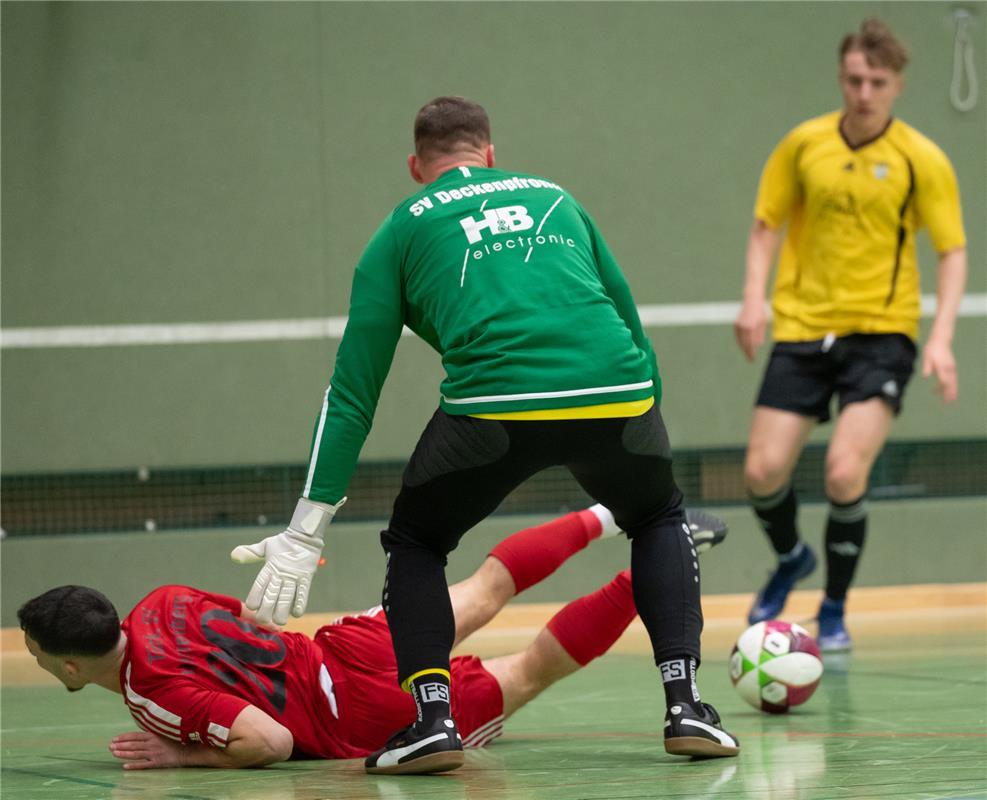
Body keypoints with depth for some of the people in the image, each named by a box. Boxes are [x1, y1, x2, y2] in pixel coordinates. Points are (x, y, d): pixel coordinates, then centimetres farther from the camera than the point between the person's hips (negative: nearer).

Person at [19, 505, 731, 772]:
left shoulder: (157, 693, -26)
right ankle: (614, 515, 33)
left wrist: (186, 756, -21)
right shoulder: (159, 604, -1)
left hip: (371, 713, -7)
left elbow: (272, 744, -32)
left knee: (531, 673, 6)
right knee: (484, 591, 26)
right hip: (346, 645, 7)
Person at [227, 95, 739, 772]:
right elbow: (629, 318, 32)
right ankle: (685, 703, 17)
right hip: (618, 391, 2)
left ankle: (433, 715, 5)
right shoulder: (554, 197, 29)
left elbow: (354, 387, 17)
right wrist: (643, 431, 44)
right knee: (660, 518, 32)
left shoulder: (402, 229, 21)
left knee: (416, 543, 24)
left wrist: (305, 533, 15)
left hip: (496, 402, -2)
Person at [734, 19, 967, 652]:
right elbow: (767, 225, 12)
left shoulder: (923, 161, -6)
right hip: (802, 330, 3)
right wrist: (755, 298, -4)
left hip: (880, 333, -3)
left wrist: (941, 338, -15)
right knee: (763, 472, -5)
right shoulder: (804, 145, 2)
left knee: (845, 474, -19)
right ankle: (791, 559, 30)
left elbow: (953, 251, -2)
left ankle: (835, 611, 5)